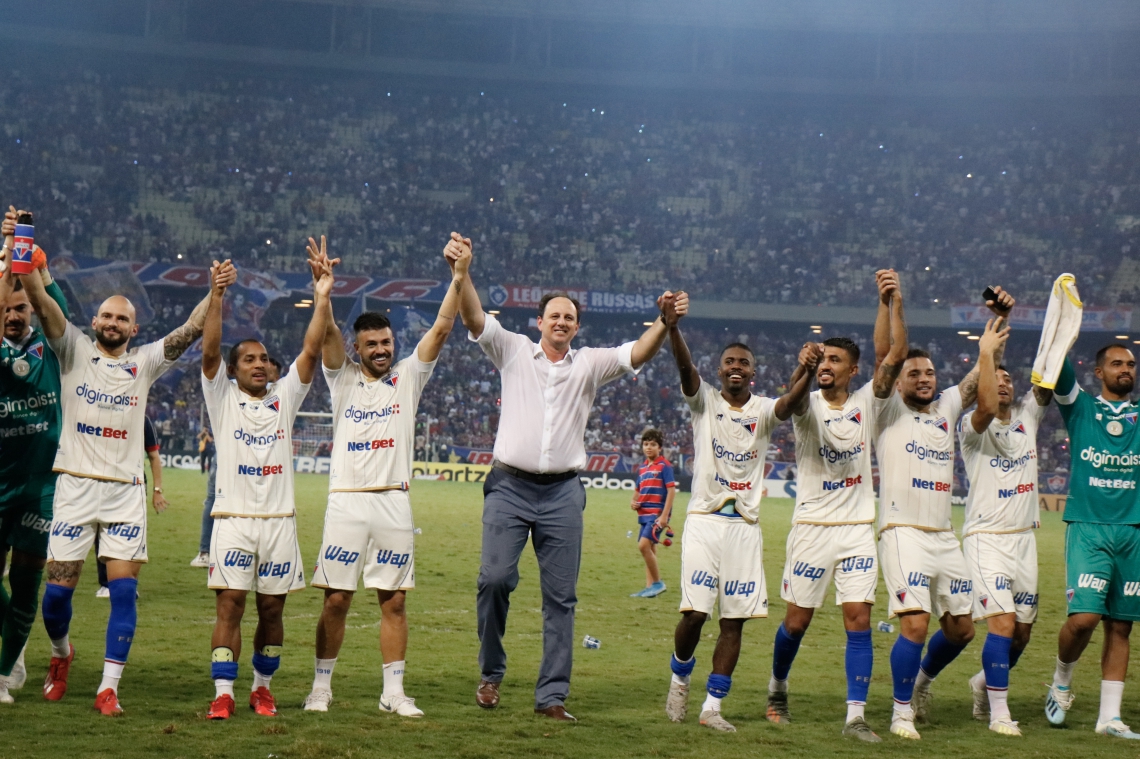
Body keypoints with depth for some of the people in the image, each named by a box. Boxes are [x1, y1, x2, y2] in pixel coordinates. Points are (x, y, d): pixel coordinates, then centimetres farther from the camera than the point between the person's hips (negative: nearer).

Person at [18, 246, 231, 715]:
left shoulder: (145, 363, 10)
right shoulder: (74, 351, 6)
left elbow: (191, 330, 2)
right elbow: (42, 304, -6)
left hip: (125, 491, 1)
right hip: (75, 486, -1)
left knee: (123, 589, -7)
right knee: (59, 586, -1)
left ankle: (108, 687, -3)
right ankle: (61, 653, 30)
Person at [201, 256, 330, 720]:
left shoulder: (284, 397, 12)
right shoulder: (223, 398, 6)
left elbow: (311, 350, 2)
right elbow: (210, 351, -8)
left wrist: (322, 299, -8)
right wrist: (216, 297, -20)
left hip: (279, 520, 3)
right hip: (233, 519, -3)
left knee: (271, 608, 7)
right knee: (230, 605, -8)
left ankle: (262, 686, 21)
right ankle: (223, 694, -6)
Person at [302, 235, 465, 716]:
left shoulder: (408, 377, 9)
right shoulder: (344, 380, 6)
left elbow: (441, 328, 1)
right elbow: (327, 332, -9)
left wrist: (459, 279, -9)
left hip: (394, 504, 1)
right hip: (347, 502, -1)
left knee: (393, 600, 4)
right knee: (336, 600, 1)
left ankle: (393, 692, 9)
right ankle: (321, 685, 12)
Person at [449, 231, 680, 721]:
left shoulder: (590, 363, 10)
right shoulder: (513, 350, 7)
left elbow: (637, 354, -3)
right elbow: (475, 318, -5)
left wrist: (665, 323, -23)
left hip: (563, 493, 2)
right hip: (510, 486, -2)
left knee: (561, 596, 0)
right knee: (495, 578, -12)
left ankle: (552, 695, 4)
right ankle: (491, 672, 10)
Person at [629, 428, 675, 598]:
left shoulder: (664, 466, -7)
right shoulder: (642, 468, 14)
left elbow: (671, 490, -12)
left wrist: (664, 515, -18)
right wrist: (634, 502, 2)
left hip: (657, 514, -8)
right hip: (644, 514, 8)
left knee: (644, 545, -18)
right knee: (649, 549, 9)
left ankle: (657, 583, -8)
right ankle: (650, 587, 12)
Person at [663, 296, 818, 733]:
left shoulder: (763, 411, 4)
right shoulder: (704, 402, 2)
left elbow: (791, 402, -18)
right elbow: (685, 369, -17)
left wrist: (807, 372, -40)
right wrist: (672, 328, -38)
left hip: (745, 525, 2)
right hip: (704, 521, -2)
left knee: (734, 620, 0)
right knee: (695, 611, -9)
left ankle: (712, 706, 8)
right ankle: (679, 678, 19)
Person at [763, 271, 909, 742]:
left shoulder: (866, 401, 3)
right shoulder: (809, 405, -2)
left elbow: (896, 353, -9)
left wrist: (890, 303, -20)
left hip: (857, 529, 1)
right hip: (812, 526, -1)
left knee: (859, 620, -6)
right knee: (797, 620, 6)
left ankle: (855, 716, -5)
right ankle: (777, 688, 32)